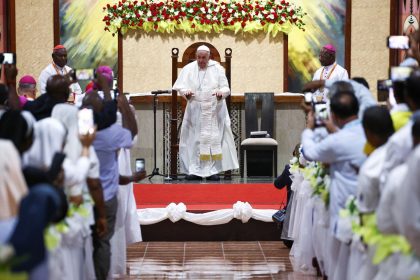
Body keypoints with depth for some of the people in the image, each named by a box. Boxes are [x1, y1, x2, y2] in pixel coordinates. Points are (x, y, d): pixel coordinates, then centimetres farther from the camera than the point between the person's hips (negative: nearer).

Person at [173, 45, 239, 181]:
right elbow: (180, 86, -1)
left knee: (214, 139, -2)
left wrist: (221, 93, -23)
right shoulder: (188, 69, 3)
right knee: (194, 139, -2)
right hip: (195, 111, 1)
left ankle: (213, 170, 1)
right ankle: (195, 170, 1)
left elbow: (225, 87, 0)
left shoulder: (217, 69, 2)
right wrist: (186, 92, -23)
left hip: (214, 110, 0)